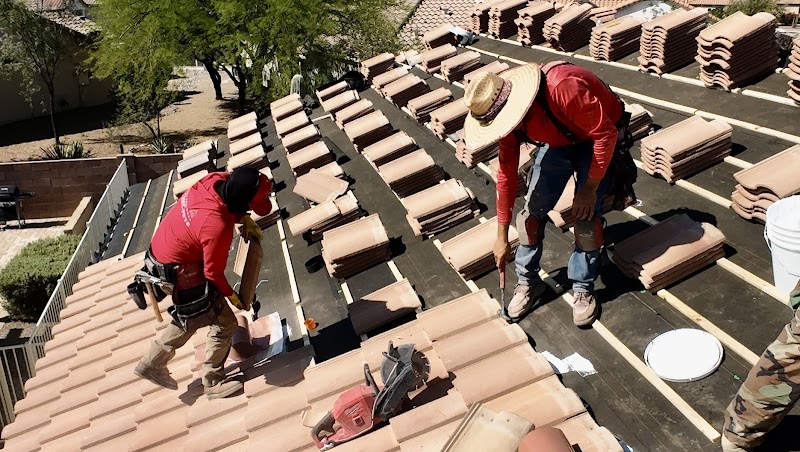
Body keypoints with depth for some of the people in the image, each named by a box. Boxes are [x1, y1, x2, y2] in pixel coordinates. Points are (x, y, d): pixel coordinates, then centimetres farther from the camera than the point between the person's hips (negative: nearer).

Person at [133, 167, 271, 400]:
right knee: (224, 323, 2)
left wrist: (244, 219, -4)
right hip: (179, 272, -9)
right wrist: (232, 296, -4)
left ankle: (151, 364, 41)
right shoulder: (218, 227, -36)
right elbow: (213, 272, -20)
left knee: (189, 318, 27)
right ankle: (213, 383, 19)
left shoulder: (217, 180, -16)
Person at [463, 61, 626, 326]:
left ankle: (583, 288, 4)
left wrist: (590, 187, -24)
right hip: (559, 141, 5)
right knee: (534, 208, -4)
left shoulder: (563, 88, -42)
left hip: (597, 137, -5)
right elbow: (507, 172, -9)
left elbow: (605, 133, -30)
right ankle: (528, 281, 13)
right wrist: (502, 235, -5)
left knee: (586, 214, -15)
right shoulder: (506, 115, -20)